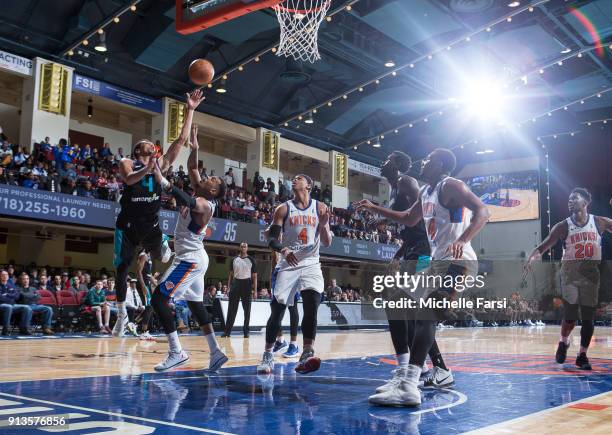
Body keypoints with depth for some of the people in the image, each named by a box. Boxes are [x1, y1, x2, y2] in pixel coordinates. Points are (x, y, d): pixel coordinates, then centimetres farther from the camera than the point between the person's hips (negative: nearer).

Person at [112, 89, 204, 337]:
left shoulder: (161, 164, 8)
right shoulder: (127, 163, 2)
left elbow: (181, 140, 2)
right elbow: (129, 179, -22)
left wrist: (190, 110, -3)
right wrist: (148, 168, -38)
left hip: (151, 224, 2)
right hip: (128, 224, -2)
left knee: (163, 257, -18)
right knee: (122, 269, 3)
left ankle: (159, 248, 19)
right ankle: (122, 315, 18)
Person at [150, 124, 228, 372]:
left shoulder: (204, 204, -17)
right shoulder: (199, 197, 9)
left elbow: (187, 202, -40)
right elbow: (192, 168, 17)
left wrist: (163, 182, -46)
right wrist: (194, 148, 4)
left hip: (190, 259, -10)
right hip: (192, 258, 10)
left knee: (159, 299, -13)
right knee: (195, 305, 15)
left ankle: (176, 353, -14)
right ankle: (216, 353, 17)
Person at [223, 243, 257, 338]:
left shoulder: (251, 260, 2)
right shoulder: (234, 259, 8)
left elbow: (254, 277, 1)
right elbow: (231, 274, 11)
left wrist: (255, 291, -5)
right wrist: (229, 287, 2)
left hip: (247, 284, -2)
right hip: (236, 283, 2)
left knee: (247, 310, 3)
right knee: (232, 309, 0)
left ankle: (246, 331, 10)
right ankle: (227, 331, 3)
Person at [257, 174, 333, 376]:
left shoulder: (320, 208, 4)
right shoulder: (283, 209, 2)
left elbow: (327, 243, 4)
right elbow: (271, 239, -3)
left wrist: (323, 225, -17)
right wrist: (283, 249, -25)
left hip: (311, 264, 0)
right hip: (288, 265, 0)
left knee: (311, 305, -21)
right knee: (277, 309, -2)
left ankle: (307, 354, -23)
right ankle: (268, 355, 14)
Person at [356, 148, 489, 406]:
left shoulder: (450, 186, -10)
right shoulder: (425, 192, 18)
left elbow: (482, 211, -23)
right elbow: (409, 220, 33)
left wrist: (462, 240, -40)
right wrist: (374, 209, 31)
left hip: (457, 262, -11)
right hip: (438, 262, 11)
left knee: (426, 316, -26)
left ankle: (408, 387, -37)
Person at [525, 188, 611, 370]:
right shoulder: (563, 226, -6)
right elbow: (543, 246, -11)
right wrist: (532, 257, -29)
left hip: (591, 275, 1)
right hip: (570, 275, -1)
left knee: (588, 318, 3)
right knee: (570, 316, -2)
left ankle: (582, 355, 18)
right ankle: (563, 342, 28)